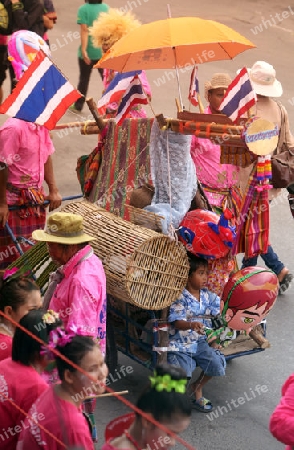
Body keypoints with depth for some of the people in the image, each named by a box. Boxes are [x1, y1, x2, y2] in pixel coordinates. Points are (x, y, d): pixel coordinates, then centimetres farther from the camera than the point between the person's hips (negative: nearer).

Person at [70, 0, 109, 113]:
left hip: (89, 52, -3)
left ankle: (78, 106, 21)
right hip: (104, 52, 3)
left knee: (84, 79, 11)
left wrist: (84, 51, -18)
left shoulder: (83, 9, -13)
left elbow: (84, 31, -18)